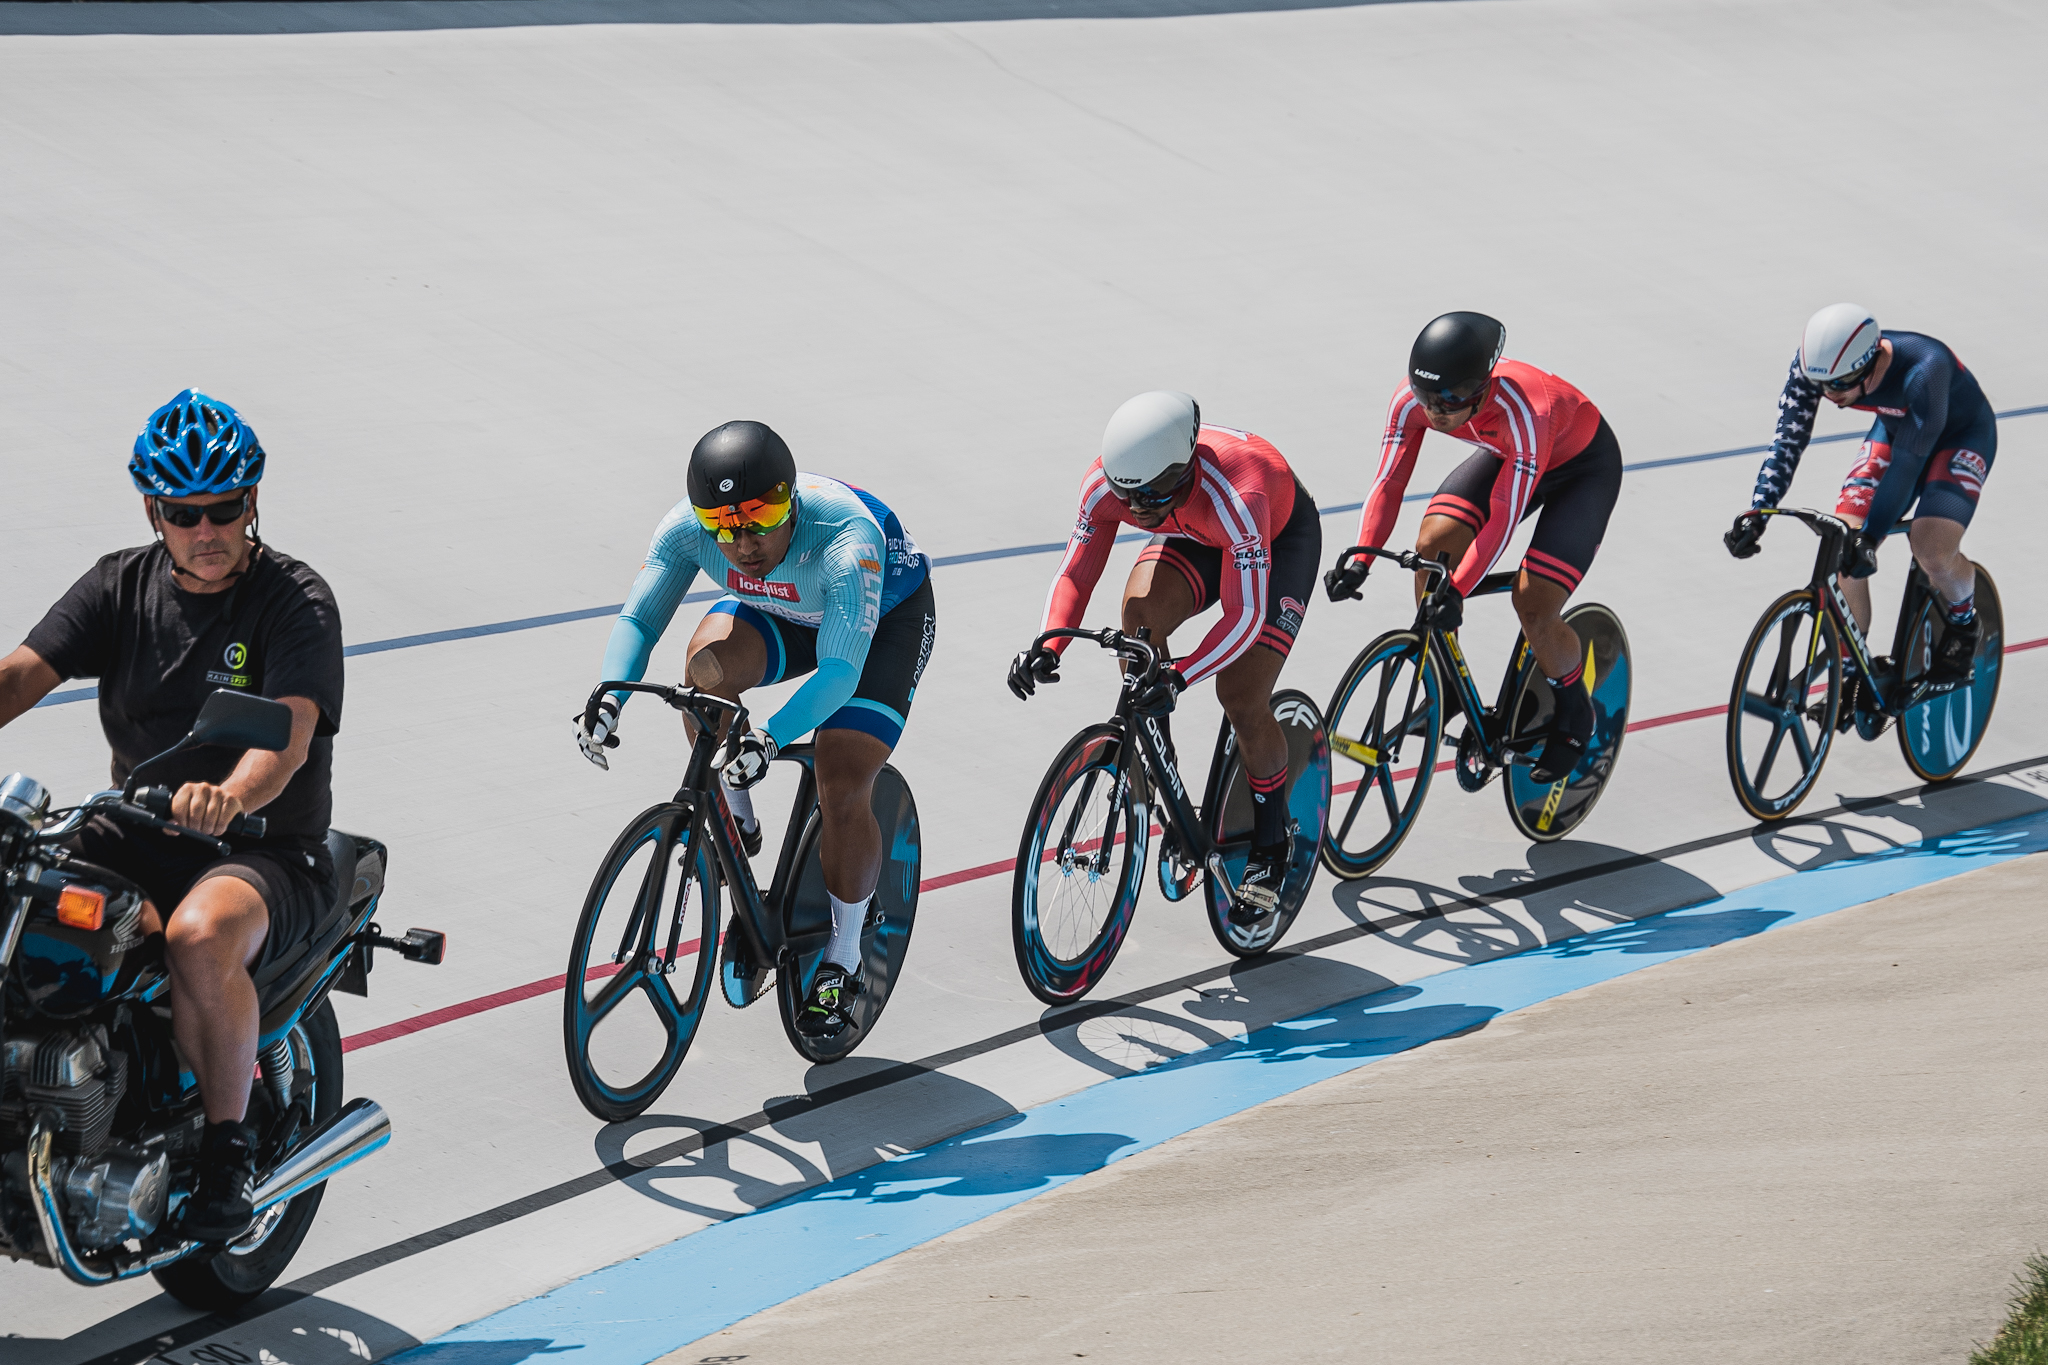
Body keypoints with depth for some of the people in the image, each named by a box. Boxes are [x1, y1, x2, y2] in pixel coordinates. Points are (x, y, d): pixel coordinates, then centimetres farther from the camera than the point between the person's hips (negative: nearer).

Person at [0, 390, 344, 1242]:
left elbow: (290, 731, -25)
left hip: (267, 849, -5)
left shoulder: (295, 600, -9)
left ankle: (229, 1148, -20)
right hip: (135, 835, 5)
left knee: (201, 935, -37)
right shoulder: (121, 585, 7)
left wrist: (232, 796, -48)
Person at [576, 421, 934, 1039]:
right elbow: (638, 618, -25)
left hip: (885, 620, -4)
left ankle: (844, 961, 5)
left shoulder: (847, 540, -42)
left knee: (842, 790, -17)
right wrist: (609, 698, -44)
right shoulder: (687, 527, -29)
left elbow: (840, 671, -46)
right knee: (709, 664, -30)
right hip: (783, 615, 4)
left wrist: (771, 738, -61)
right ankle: (733, 821, -5)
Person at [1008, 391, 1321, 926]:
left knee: (1242, 699, -16)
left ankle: (1272, 847, 7)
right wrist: (1048, 646, -39)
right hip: (1196, 536, 5)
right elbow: (1076, 572, -21)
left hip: (1281, 536, -5)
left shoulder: (1235, 498, -44)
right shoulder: (1107, 482, -29)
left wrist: (1181, 677, -53)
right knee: (1141, 613, -26)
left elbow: (1244, 617, -41)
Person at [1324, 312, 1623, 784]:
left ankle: (1573, 712, 10)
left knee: (1534, 605, -17)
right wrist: (1361, 560, -36)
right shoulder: (1411, 399, -27)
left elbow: (1503, 519, -40)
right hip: (1505, 454, 6)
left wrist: (1457, 589, -47)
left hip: (1583, 464, -6)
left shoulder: (1523, 412, -42)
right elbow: (1389, 481, -23)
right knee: (1432, 548, -16)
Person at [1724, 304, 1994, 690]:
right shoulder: (1814, 362, -26)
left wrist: (1871, 536, -44)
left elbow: (1908, 461, -39)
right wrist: (1757, 512, -35)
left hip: (1961, 436, -5)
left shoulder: (1923, 371, -41)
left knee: (1931, 550, -27)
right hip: (1894, 429, 5)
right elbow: (1789, 437, -24)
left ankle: (1964, 624, 6)